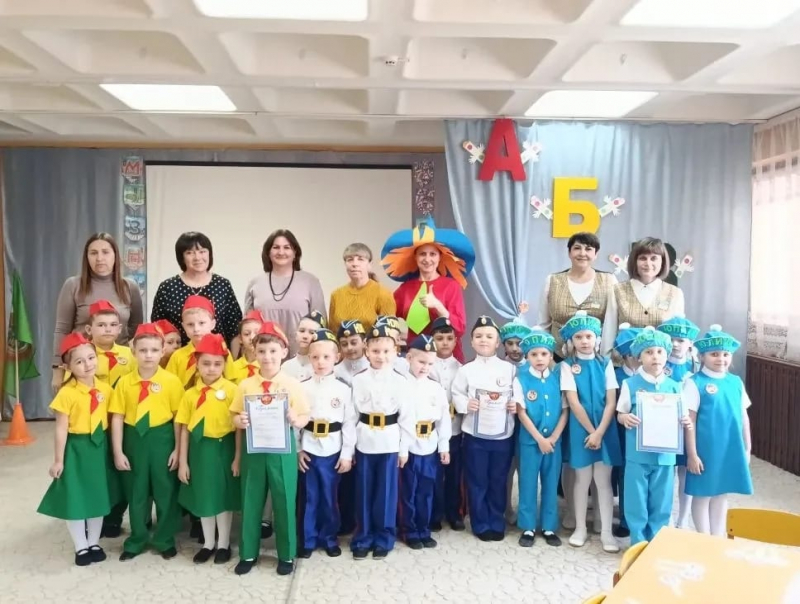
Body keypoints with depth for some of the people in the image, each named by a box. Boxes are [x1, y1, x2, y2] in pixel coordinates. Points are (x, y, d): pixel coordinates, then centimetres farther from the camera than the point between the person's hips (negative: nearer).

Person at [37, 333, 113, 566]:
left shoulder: (105, 389, -2)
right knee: (75, 498, 5)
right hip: (76, 448, -4)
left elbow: (111, 420, 5)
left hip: (100, 447, 4)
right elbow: (61, 429, -12)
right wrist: (58, 460, -9)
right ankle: (81, 547, 22)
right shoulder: (67, 393, -15)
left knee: (98, 496, 14)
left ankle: (94, 543, 31)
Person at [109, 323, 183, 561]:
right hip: (134, 439, 2)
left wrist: (177, 449, -5)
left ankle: (165, 540, 27)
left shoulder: (171, 381, -7)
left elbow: (179, 417, -5)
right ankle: (136, 540, 32)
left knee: (166, 491, 9)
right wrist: (118, 452, -4)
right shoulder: (124, 382, -2)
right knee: (136, 493, 14)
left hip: (162, 440, -2)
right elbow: (117, 418, -1)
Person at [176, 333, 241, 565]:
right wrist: (183, 461, 5)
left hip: (223, 448, -3)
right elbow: (184, 429, 6)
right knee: (202, 496, 14)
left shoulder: (231, 390, -9)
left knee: (224, 495, 8)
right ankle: (208, 543, 31)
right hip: (199, 449, 3)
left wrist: (237, 457, -9)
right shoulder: (190, 394, 2)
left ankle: (223, 544, 26)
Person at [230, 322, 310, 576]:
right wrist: (240, 421, -17)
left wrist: (295, 420, -24)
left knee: (285, 502, 7)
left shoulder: (292, 385, -4)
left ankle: (287, 555, 23)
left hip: (282, 451, -2)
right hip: (253, 450, 2)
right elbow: (235, 417, 5)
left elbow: (304, 417, -2)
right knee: (251, 502, 11)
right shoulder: (246, 385, 1)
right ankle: (248, 553, 27)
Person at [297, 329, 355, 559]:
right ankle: (308, 540, 22)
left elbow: (349, 423, -2)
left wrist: (347, 454, -4)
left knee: (330, 498, 10)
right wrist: (297, 449, -5)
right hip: (308, 451, 0)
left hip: (333, 452, 0)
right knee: (308, 498, 8)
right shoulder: (303, 388, 0)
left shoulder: (344, 389, -2)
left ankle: (329, 539, 26)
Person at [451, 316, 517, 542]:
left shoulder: (510, 369, 2)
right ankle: (481, 525, 19)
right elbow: (456, 394, 1)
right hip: (475, 435, -1)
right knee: (477, 482, 6)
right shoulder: (466, 370, -1)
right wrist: (465, 404, -17)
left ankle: (497, 524, 25)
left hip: (503, 435, 1)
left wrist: (517, 406, -11)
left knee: (498, 482, 11)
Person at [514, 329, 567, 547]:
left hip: (554, 440, 2)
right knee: (528, 484, 5)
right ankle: (528, 528, 16)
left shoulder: (557, 378, 2)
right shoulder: (521, 379, -5)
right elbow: (521, 413, -9)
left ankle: (549, 527, 21)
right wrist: (539, 439, -12)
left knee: (551, 484, 10)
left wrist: (554, 437, -8)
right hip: (530, 440, -2)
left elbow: (564, 411, 2)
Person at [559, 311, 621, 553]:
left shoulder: (605, 364, 3)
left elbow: (611, 402, -2)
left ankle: (606, 532, 13)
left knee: (603, 480, 5)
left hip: (605, 428, 1)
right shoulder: (568, 366, -2)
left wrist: (599, 432, -10)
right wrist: (590, 431, -11)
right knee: (582, 480, 8)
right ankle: (580, 528, 20)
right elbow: (573, 402, -8)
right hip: (581, 429, -1)